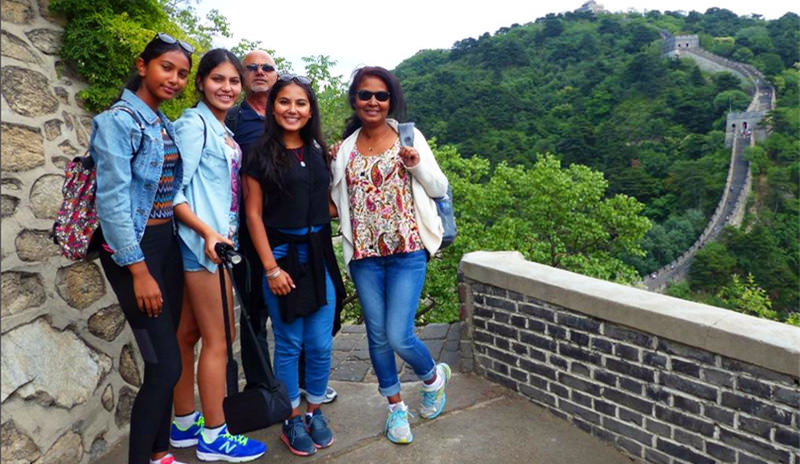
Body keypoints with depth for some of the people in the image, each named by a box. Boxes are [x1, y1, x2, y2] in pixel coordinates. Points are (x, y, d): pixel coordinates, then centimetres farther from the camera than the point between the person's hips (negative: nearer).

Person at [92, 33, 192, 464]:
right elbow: (112, 199, -17)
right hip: (133, 249, -7)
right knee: (165, 365, -6)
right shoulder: (119, 119, -11)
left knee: (162, 362, 13)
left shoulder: (165, 124, 13)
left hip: (167, 245, 7)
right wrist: (138, 270, -19)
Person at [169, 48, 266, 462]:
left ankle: (185, 424, 28)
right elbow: (173, 191, -15)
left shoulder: (222, 131, 15)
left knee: (188, 335, 15)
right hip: (202, 243, -8)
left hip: (220, 241, 8)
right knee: (217, 340, -1)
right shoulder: (193, 124, -9)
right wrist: (207, 232, -24)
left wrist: (221, 234, 7)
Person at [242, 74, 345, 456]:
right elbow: (253, 215, -5)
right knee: (289, 345, 7)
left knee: (321, 345, 7)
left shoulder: (318, 151, 9)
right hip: (282, 256, -3)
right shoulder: (260, 155, -3)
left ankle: (315, 412, 29)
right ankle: (292, 421, 25)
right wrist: (271, 268, -10)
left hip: (320, 256, 4)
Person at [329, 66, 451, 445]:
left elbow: (440, 189, 2)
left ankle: (433, 376, 27)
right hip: (364, 255, 3)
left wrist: (417, 165, -15)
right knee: (377, 336, 9)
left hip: (407, 251, -3)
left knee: (399, 336, -7)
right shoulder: (345, 149, 8)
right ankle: (396, 406, 30)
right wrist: (332, 169, -1)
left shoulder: (409, 137, 1)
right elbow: (338, 201, 14)